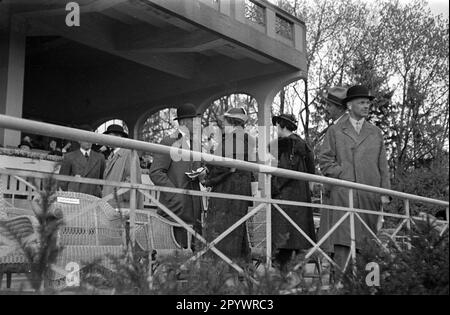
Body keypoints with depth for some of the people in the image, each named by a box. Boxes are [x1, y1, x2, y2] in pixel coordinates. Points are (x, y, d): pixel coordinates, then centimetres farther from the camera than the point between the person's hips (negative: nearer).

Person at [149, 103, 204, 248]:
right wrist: (176, 196, -17)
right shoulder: (169, 142, -6)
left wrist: (198, 175, 0)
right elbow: (155, 173, -12)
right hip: (176, 205, -6)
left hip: (194, 207, 7)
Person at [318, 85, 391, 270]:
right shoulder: (335, 131, 11)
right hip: (343, 194, -2)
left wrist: (385, 192, 7)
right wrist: (342, 174, -6)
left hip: (370, 194, 3)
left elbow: (383, 165, 16)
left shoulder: (376, 133, 19)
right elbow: (324, 160, 7)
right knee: (343, 238, -10)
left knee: (369, 239, 1)